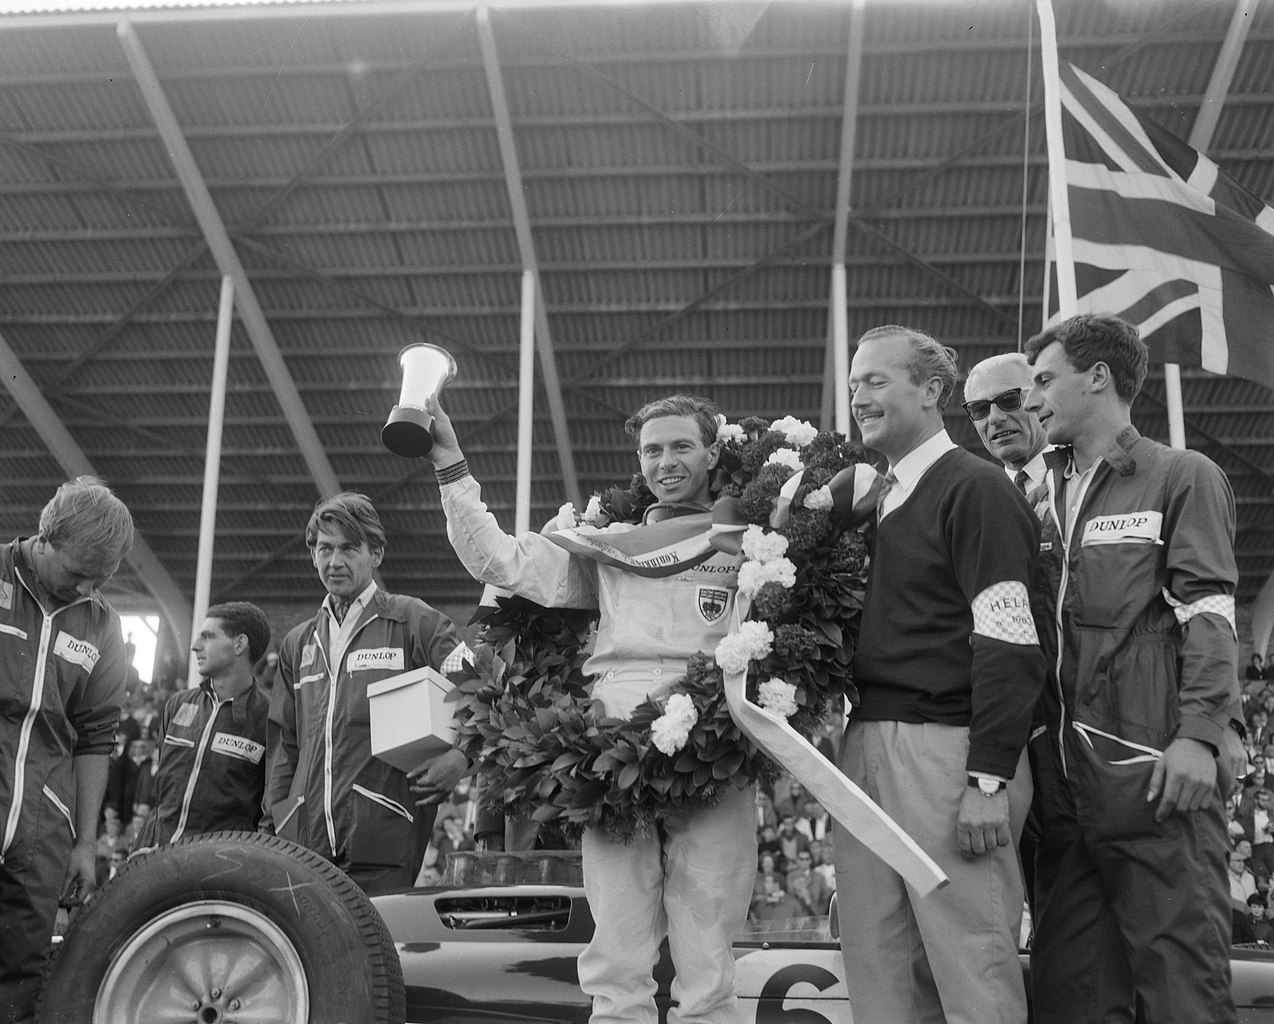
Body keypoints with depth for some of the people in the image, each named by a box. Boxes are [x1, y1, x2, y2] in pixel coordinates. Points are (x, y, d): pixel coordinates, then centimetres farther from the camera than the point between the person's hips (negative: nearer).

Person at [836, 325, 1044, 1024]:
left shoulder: (974, 487, -4)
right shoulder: (872, 500, 18)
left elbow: (1007, 643, -12)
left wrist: (989, 780, -18)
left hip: (946, 748, -7)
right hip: (866, 748, 7)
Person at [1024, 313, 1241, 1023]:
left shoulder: (1183, 477, 4)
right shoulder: (1047, 500, 20)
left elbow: (1210, 612, -5)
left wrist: (1200, 734, -16)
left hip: (1153, 772, -6)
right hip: (1063, 777, 6)